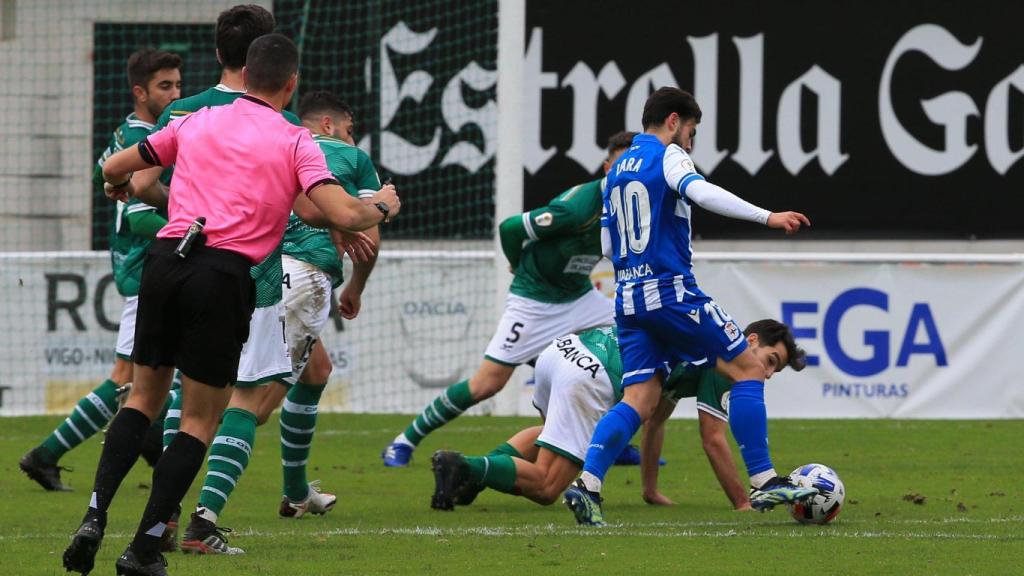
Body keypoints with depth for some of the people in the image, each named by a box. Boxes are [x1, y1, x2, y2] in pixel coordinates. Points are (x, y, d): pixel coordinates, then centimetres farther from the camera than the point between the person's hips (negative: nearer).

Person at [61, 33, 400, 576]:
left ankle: (95, 516, 0)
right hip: (224, 273, -4)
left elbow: (114, 168, 26)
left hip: (166, 261, 4)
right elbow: (342, 214, -6)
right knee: (199, 420, 6)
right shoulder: (294, 141, 4)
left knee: (143, 396, 18)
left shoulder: (197, 122, 16)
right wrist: (381, 206, 16)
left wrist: (124, 187, 50)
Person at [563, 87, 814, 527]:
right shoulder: (666, 155, -3)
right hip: (671, 291, -7)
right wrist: (767, 217, -29)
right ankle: (764, 482, -5)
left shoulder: (618, 169, 20)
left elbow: (607, 247, 23)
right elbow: (700, 192, -24)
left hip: (629, 297, 7)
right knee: (747, 368, 0)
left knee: (638, 401, 4)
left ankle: (588, 483, -15)